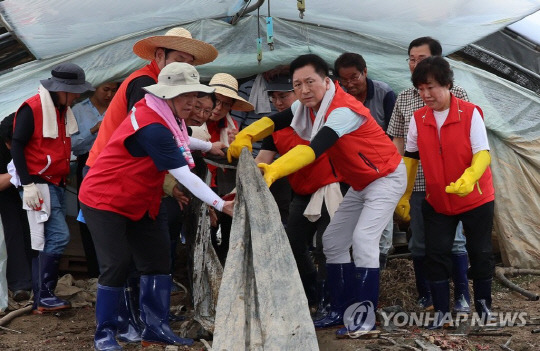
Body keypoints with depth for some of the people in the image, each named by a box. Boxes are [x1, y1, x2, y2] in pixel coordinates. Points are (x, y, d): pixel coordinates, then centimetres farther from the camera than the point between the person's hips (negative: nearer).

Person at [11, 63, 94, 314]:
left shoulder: (63, 110, 13)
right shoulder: (32, 109, -13)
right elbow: (16, 145, -14)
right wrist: (27, 184, -18)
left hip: (56, 185, 9)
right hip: (39, 185, -9)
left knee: (46, 242, 7)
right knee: (58, 236, -15)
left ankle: (41, 300, 10)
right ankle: (44, 296, -11)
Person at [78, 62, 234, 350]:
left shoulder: (165, 117, -1)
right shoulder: (151, 127, -30)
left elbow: (175, 142, 24)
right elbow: (184, 175, -31)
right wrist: (220, 205, -30)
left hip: (140, 202, 10)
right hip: (105, 200, -10)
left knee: (157, 259, 5)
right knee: (117, 265, -12)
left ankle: (155, 327, 9)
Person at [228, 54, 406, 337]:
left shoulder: (344, 111, -32)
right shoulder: (307, 106, -6)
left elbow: (315, 148, -44)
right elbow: (276, 121, -3)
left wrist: (274, 170, -56)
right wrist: (245, 136, -25)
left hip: (386, 178, -9)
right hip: (360, 183, 9)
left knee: (363, 239, -22)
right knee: (333, 240, 8)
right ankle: (341, 310, 16)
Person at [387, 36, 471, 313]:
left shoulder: (456, 94, -1)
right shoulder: (404, 99, 7)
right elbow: (398, 142, 11)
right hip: (415, 183, 3)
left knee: (454, 240, 1)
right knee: (419, 243, 8)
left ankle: (462, 298, 11)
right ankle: (426, 297, 20)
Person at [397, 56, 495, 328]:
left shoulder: (470, 113, -14)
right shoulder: (418, 119, -2)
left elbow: (483, 153, -20)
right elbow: (410, 158, 7)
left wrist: (468, 179, -38)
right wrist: (403, 196, 8)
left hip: (475, 199, -3)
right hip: (437, 201, 3)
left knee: (480, 253, 7)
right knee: (436, 254, 1)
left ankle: (483, 306, 24)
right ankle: (442, 311, 11)